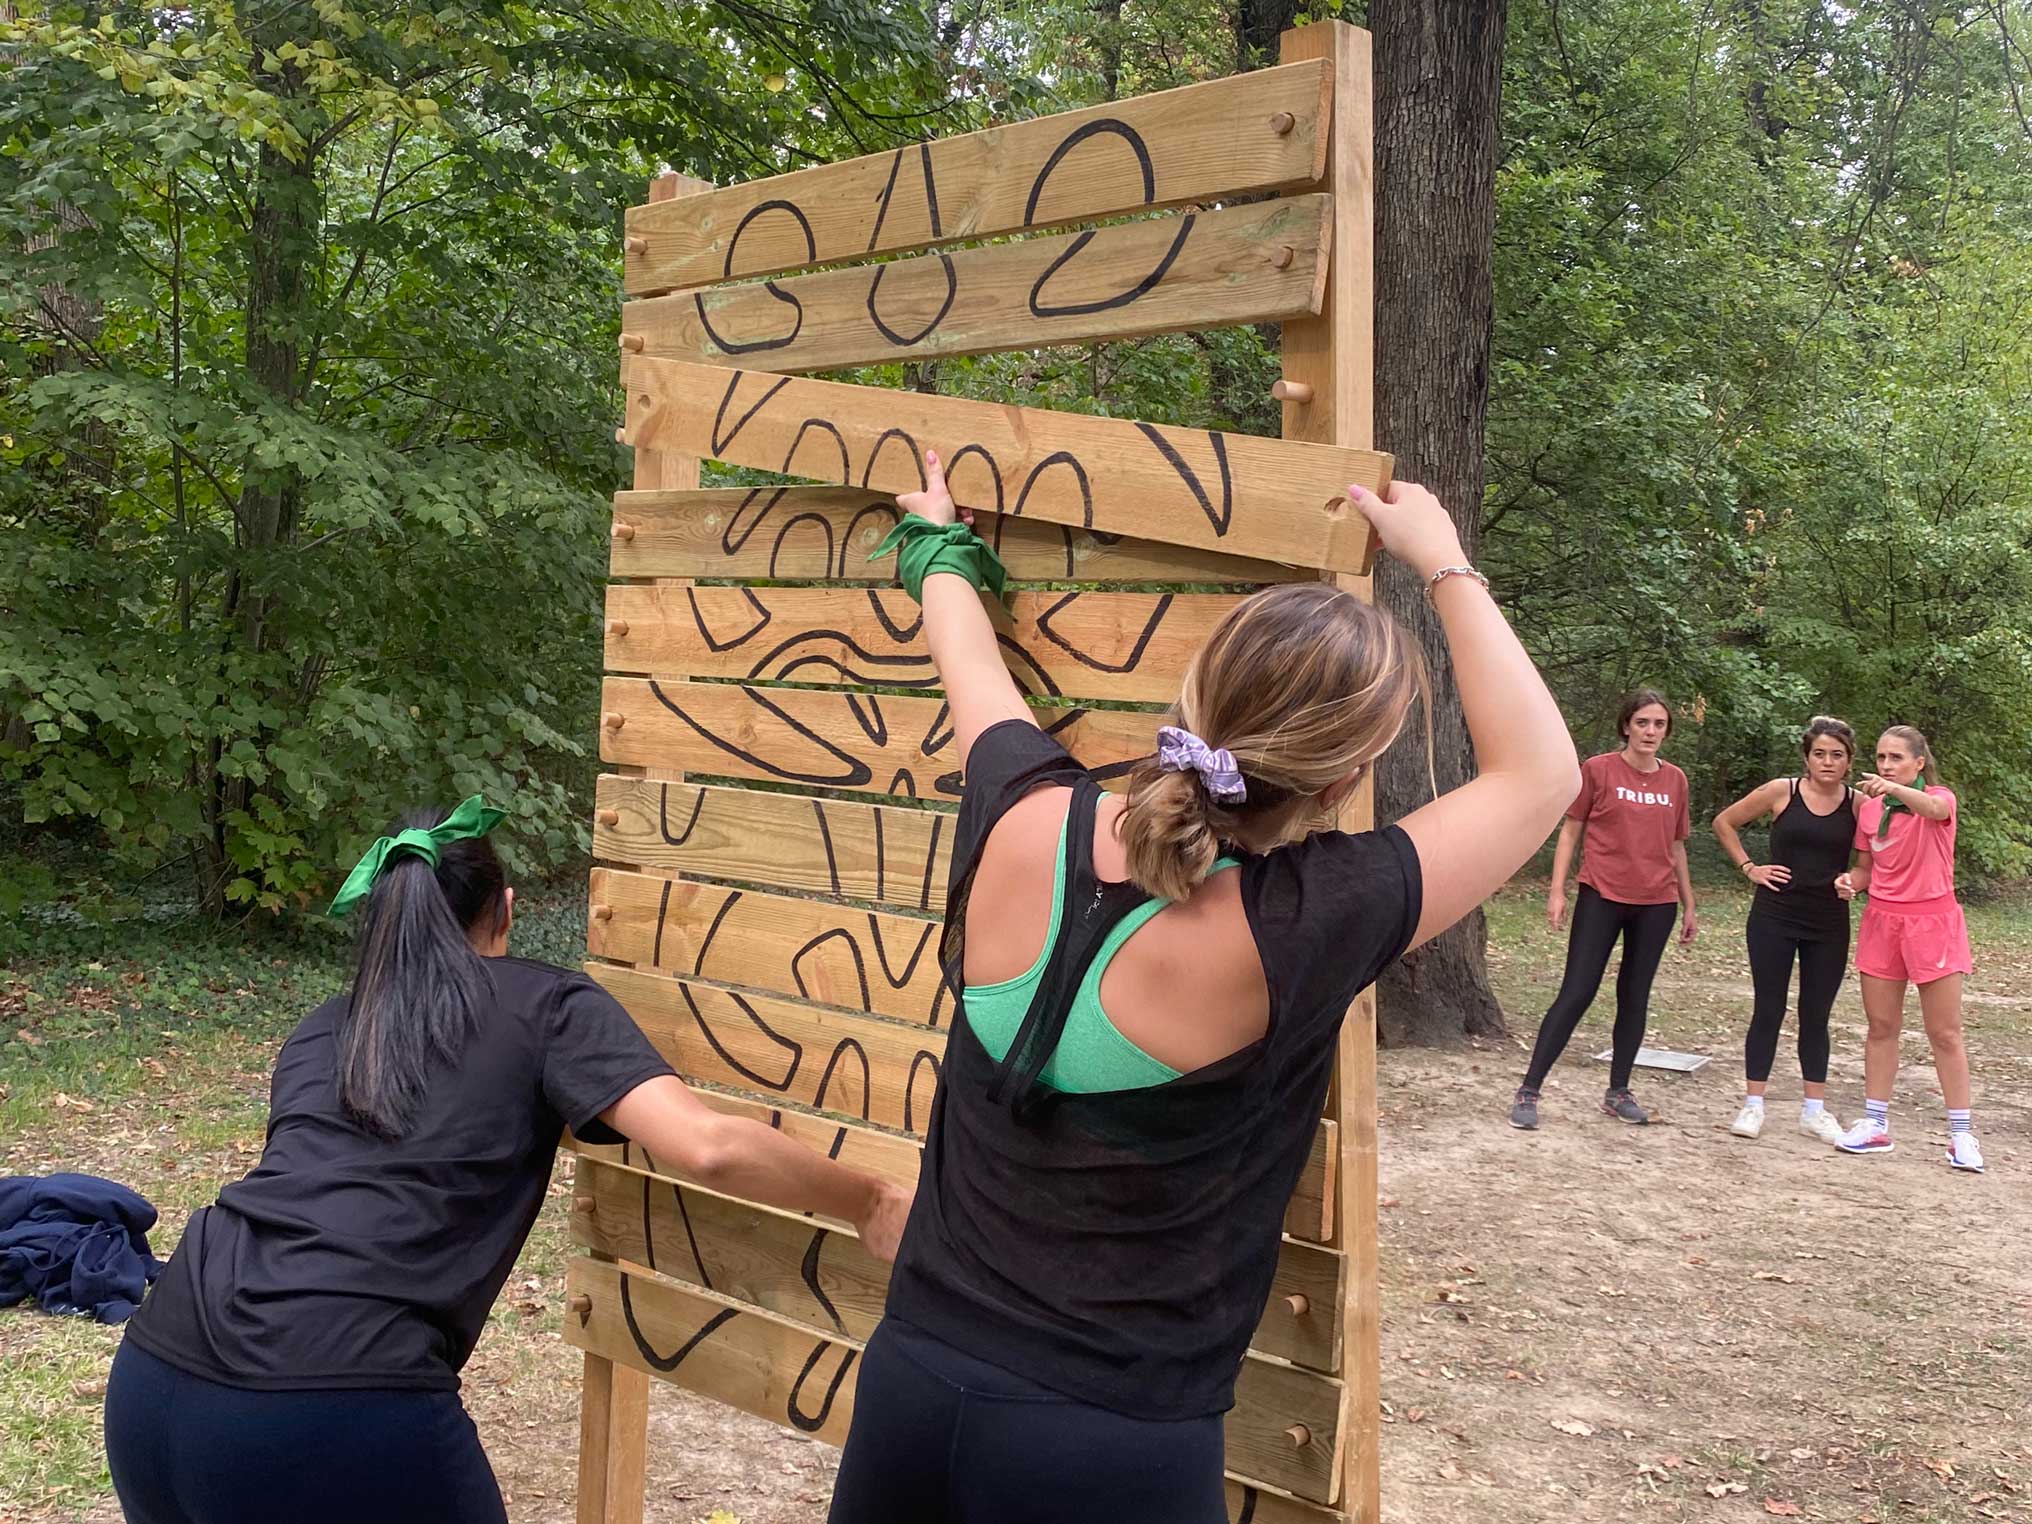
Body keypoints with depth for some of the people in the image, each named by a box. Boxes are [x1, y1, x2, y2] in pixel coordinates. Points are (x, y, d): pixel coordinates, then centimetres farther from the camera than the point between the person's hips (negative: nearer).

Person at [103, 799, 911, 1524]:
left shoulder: (318, 1034, 25)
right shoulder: (545, 1004, 11)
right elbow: (710, 1148, -3)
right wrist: (871, 1203, 12)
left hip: (157, 1384, 6)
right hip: (343, 1405, -5)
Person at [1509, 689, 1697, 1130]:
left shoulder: (1675, 780, 7)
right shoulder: (1598, 770, -4)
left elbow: (1676, 847, 15)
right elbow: (1570, 831, -1)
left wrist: (1689, 906, 16)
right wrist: (1557, 891, -8)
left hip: (1656, 904, 4)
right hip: (1601, 897, -4)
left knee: (1635, 997, 10)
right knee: (1576, 993, -6)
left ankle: (1618, 1091, 21)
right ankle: (1529, 1090, -2)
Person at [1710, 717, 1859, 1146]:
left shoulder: (1859, 804, -2)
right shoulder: (1782, 792, -5)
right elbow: (1724, 823, 6)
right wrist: (1749, 867, -2)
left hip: (1830, 924, 2)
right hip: (1775, 917, -1)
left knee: (1816, 1016, 10)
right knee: (1768, 1010, 3)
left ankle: (1814, 1110, 18)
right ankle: (1753, 1105, 9)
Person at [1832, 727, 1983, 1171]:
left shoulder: (1941, 798, -7)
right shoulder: (1869, 809, 5)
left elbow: (1932, 809, -34)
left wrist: (1895, 789, -54)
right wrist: (1852, 881, -10)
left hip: (1932, 922, -4)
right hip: (1883, 920, 4)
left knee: (1945, 1033, 0)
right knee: (1880, 1027, 7)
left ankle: (1962, 1134, 7)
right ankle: (1875, 1124, 14)